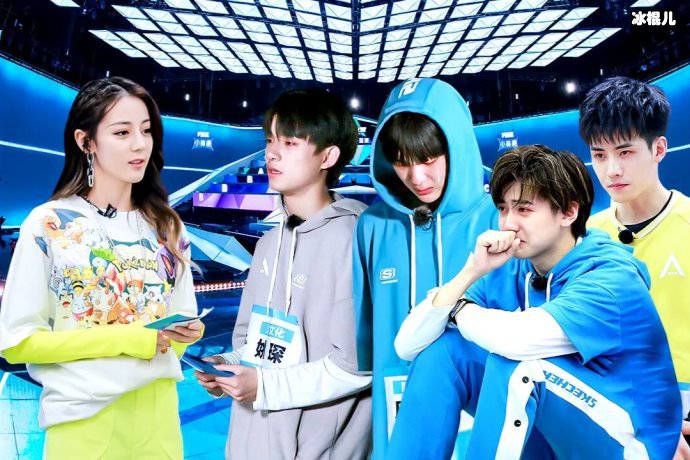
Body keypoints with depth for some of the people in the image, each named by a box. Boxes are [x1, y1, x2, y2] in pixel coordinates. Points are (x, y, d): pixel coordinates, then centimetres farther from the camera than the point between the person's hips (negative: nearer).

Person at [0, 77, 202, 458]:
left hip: (158, 413, 4)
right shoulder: (47, 225, -9)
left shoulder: (166, 226, 4)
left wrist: (186, 333, -13)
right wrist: (128, 338, -18)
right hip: (84, 420, -3)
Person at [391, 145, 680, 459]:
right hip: (549, 433, 6)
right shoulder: (507, 271, -6)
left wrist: (460, 309, -19)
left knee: (510, 360, -30)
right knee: (443, 348, -11)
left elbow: (517, 339, -42)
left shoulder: (611, 276, -22)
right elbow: (407, 346, -12)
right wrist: (472, 270, -23)